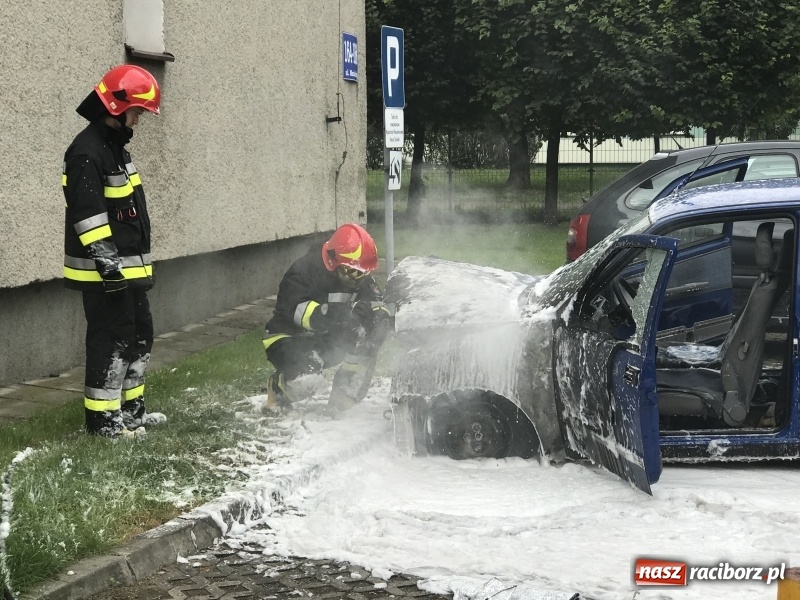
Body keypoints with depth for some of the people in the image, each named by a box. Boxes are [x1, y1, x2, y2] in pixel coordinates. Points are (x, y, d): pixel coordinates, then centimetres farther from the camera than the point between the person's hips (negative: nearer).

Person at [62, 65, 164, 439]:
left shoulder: (115, 147, 16)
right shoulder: (87, 152, -17)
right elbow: (87, 214, -23)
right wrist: (107, 261, -27)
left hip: (128, 265, 10)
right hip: (104, 271, -10)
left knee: (140, 334, 16)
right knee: (112, 339, -6)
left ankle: (130, 407, 26)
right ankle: (102, 417, 1)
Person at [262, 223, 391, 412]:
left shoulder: (360, 277, -2)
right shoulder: (305, 271, -23)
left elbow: (376, 303, -3)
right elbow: (297, 311, -35)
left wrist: (376, 311, -31)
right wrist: (345, 312, -48)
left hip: (328, 339, 6)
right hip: (290, 338, -6)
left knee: (371, 333, -20)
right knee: (307, 381, -37)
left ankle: (343, 401, -11)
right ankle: (278, 387, 3)